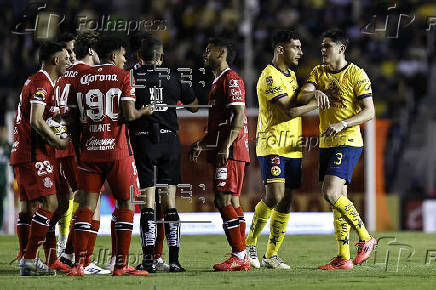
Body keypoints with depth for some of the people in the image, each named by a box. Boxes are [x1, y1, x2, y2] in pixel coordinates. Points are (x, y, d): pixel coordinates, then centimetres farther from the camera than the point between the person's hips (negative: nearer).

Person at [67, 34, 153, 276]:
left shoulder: (80, 79, 10)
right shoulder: (122, 76, -3)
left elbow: (74, 120, 9)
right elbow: (129, 115, -12)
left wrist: (78, 148, 19)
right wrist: (144, 112, 9)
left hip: (88, 150, 4)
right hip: (117, 149, -4)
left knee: (86, 205, 3)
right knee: (126, 204, 6)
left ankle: (78, 264, -3)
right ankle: (121, 264, 2)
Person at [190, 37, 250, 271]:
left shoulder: (231, 79, -9)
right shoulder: (219, 81, 22)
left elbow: (238, 115, -18)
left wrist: (225, 146, -25)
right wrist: (203, 143, 27)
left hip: (230, 152, -10)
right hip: (223, 152, 10)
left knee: (224, 201, -13)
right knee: (230, 202, 8)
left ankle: (239, 256, -14)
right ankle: (241, 259, 8)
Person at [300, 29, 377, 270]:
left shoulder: (356, 74, -6)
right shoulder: (319, 72, 11)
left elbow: (369, 112, -9)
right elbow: (302, 97, -4)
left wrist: (343, 124, -22)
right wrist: (314, 94, -27)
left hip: (348, 142, -7)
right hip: (326, 143, 7)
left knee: (331, 194, -19)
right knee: (337, 200, 5)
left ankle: (365, 238, -5)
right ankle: (343, 258, 6)